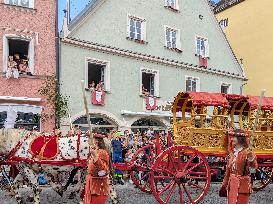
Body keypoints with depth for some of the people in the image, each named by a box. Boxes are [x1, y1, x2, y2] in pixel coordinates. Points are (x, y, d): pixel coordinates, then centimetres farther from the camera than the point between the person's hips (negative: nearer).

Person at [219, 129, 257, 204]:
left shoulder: (246, 152, -11)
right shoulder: (232, 154, 7)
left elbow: (254, 166, -29)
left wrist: (251, 159, -50)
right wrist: (224, 185, 16)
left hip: (242, 185, -6)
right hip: (232, 184, 6)